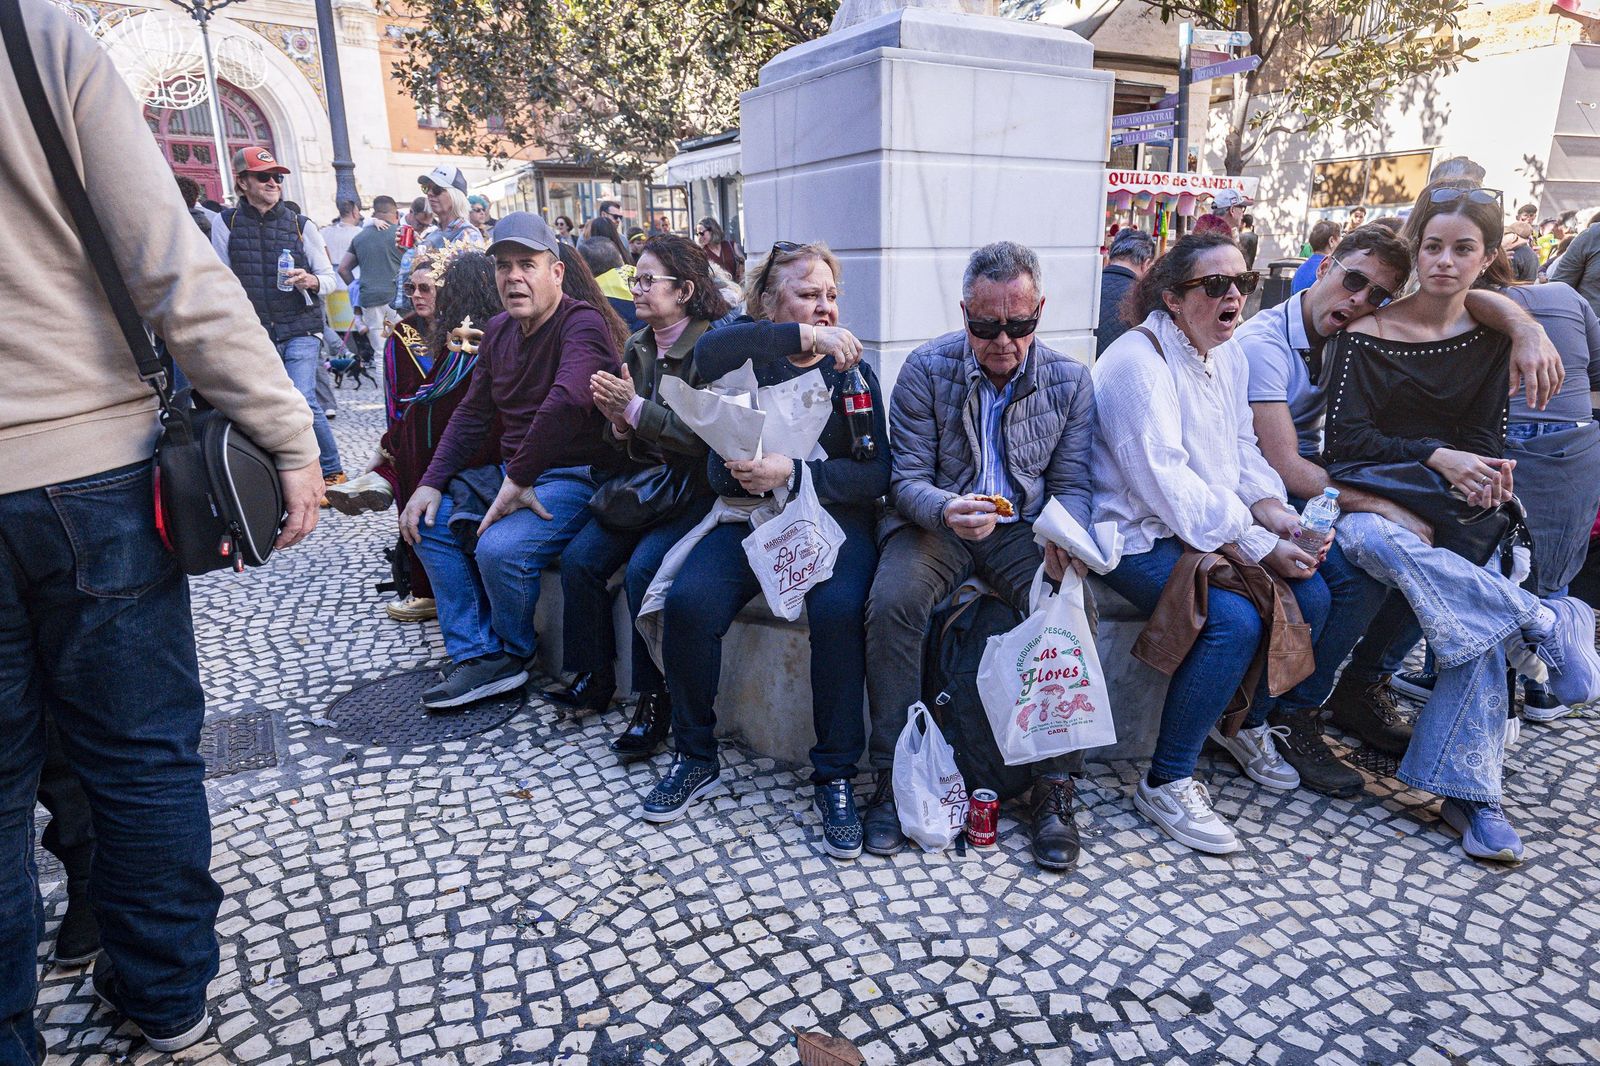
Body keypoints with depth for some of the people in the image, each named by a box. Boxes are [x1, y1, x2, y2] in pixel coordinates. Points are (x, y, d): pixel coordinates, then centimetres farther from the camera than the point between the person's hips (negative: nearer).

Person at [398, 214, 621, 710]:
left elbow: (566, 400, -35)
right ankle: (480, 656, -1)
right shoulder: (498, 331, 12)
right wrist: (431, 483, 4)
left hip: (573, 477, -9)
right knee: (428, 519, 2)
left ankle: (512, 652, 4)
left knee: (499, 549, -28)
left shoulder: (581, 325, -17)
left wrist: (517, 481, -28)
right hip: (512, 472, 9)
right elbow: (472, 414, 15)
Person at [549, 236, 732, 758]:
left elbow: (705, 436, -20)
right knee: (579, 558, -11)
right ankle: (593, 677, 8)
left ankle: (654, 700, -10)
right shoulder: (637, 347, 11)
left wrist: (636, 408, -20)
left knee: (644, 568, -27)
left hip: (697, 488, -7)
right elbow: (625, 440, 15)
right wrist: (618, 422, -8)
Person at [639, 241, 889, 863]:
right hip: (744, 517, 1)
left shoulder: (852, 372, 9)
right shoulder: (747, 350, 9)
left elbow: (877, 473, -3)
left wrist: (793, 473, -16)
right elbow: (709, 354, -18)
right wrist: (803, 336, -24)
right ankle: (695, 757, -2)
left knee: (838, 610, -31)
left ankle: (835, 775, -13)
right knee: (689, 602, -25)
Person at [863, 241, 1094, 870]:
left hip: (1023, 527, 2)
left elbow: (1072, 483, 3)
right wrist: (946, 509, -30)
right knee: (891, 602, -31)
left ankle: (1055, 784, -13)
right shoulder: (926, 369, -5)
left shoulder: (1069, 381, 1)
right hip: (936, 524, -1)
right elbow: (907, 477, -7)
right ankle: (893, 778, -16)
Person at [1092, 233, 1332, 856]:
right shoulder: (1138, 363, -19)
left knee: (1310, 597, -3)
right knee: (1235, 621, -27)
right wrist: (1255, 546, -22)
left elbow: (1242, 448, 17)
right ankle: (1166, 783, -11)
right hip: (1139, 536, -9)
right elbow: (1167, 485, -24)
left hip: (1212, 529, 9)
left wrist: (1270, 508, -4)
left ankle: (1247, 722, 23)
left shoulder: (1227, 356, 11)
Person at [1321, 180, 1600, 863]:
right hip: (1368, 495, -3)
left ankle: (1468, 791, -19)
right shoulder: (1367, 333, -4)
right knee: (1377, 541, -41)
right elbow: (1346, 437, -10)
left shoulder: (1492, 338, 9)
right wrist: (1435, 457, -22)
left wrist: (1485, 474, -18)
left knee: (1481, 622, -24)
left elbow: (1484, 433, 6)